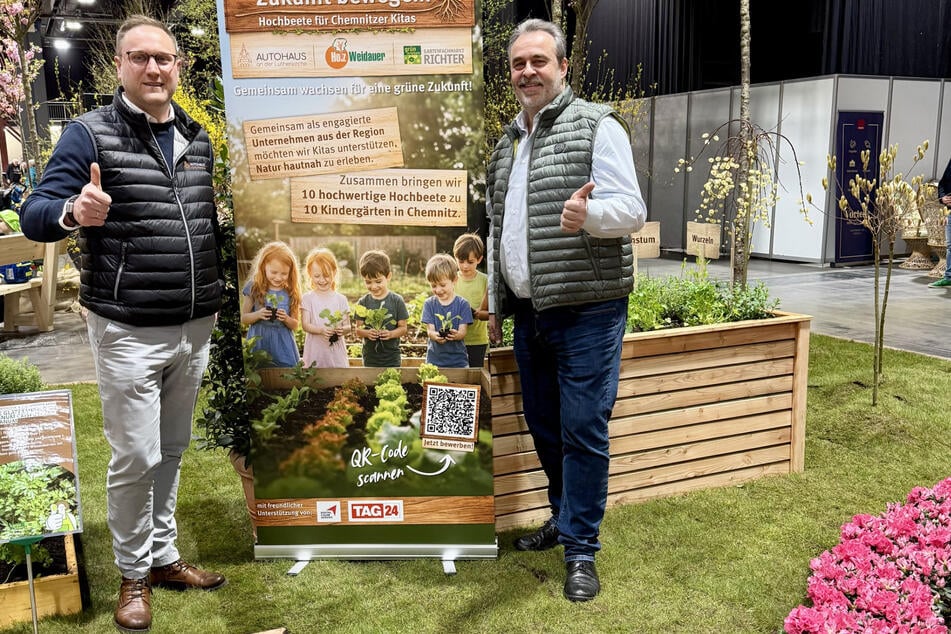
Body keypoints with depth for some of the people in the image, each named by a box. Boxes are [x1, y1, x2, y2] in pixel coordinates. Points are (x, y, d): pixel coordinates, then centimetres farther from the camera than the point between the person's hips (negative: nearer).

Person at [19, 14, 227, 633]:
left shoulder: (199, 139, 10)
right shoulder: (91, 134, -6)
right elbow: (35, 216, -10)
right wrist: (74, 214, -32)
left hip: (195, 328, 5)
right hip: (129, 331, -5)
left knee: (172, 452, 16)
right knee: (136, 458, 1)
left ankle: (165, 557, 32)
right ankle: (134, 574, 22)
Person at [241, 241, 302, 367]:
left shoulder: (290, 292, -1)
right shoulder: (254, 288, -3)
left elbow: (295, 325, 4)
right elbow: (243, 318, 2)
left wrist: (286, 319, -17)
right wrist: (258, 315, -17)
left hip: (283, 348, 1)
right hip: (259, 346, -1)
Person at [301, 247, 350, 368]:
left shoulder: (341, 299, 5)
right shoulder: (308, 298, 2)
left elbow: (348, 326, 4)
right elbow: (305, 325, -5)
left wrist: (343, 330, -19)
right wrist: (321, 330, -23)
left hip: (336, 352, 1)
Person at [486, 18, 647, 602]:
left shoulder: (596, 126, -5)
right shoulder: (508, 143, 16)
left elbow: (631, 209, -13)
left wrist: (587, 214, -36)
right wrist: (496, 303, 19)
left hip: (586, 311, -7)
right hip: (529, 312, 7)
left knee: (583, 430, -3)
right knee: (544, 427, 16)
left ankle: (582, 550, 11)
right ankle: (564, 518, 35)